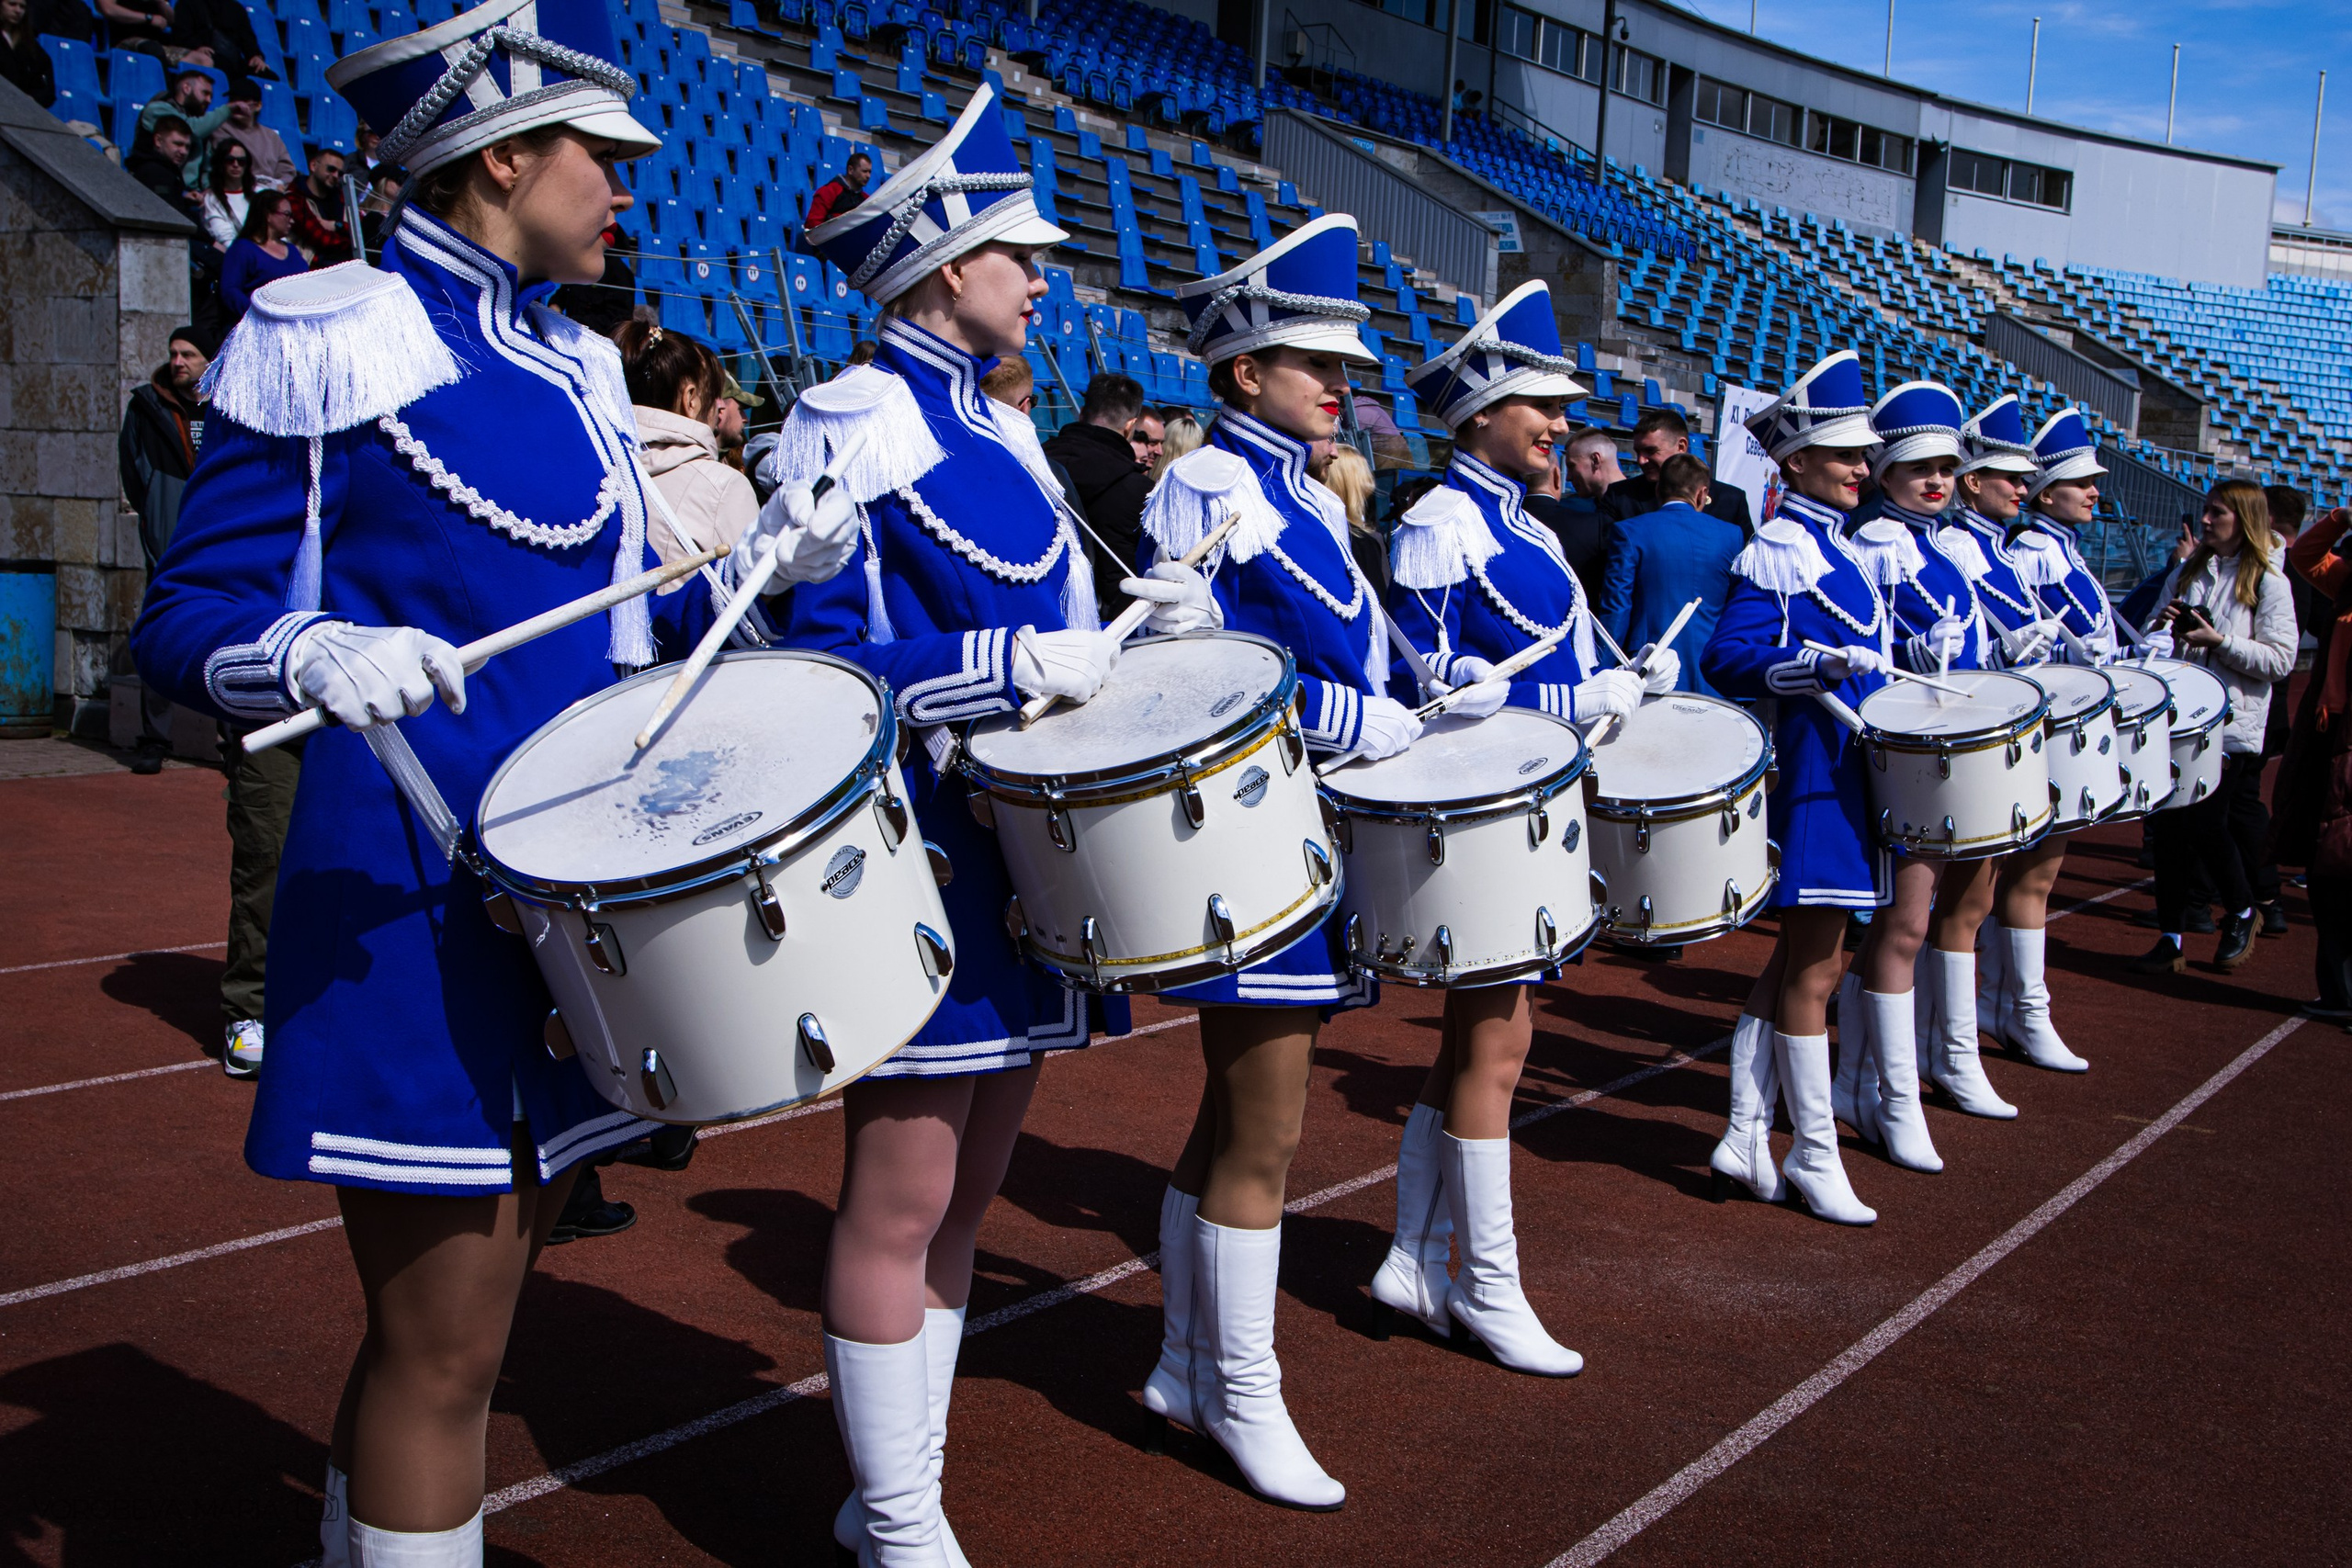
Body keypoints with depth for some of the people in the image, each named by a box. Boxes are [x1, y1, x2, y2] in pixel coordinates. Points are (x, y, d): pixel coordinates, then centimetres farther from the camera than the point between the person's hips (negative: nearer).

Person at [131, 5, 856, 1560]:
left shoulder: (580, 366, 14)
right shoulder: (325, 338, -8)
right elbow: (186, 624, -8)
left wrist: (762, 564, 3)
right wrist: (319, 655, -29)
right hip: (421, 891, -7)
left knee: (472, 1295, 17)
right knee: (447, 1340, -2)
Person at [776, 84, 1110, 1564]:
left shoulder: (1002, 428, 17)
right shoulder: (855, 422, -10)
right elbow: (820, 652, -16)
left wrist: (1126, 645, 5)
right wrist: (1021, 665, -23)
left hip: (1018, 864, 9)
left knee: (966, 1192, 15)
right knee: (901, 1204, 0)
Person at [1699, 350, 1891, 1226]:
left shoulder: (1841, 543, 15)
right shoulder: (1777, 550, -12)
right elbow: (1726, 659, -20)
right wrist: (1824, 662, -29)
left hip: (1847, 774, 10)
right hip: (1810, 778, -10)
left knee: (1797, 963, 12)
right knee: (1812, 970, -1)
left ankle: (1745, 1139, 19)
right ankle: (1814, 1159, 9)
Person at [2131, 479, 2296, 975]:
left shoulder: (2267, 582, -1)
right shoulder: (2187, 572, 14)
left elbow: (2280, 661, -8)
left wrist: (2220, 642, -16)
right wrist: (2162, 626, -3)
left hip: (2230, 726, -5)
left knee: (2203, 823, -8)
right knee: (2169, 824, 1)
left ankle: (2240, 914, 19)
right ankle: (2169, 939, 9)